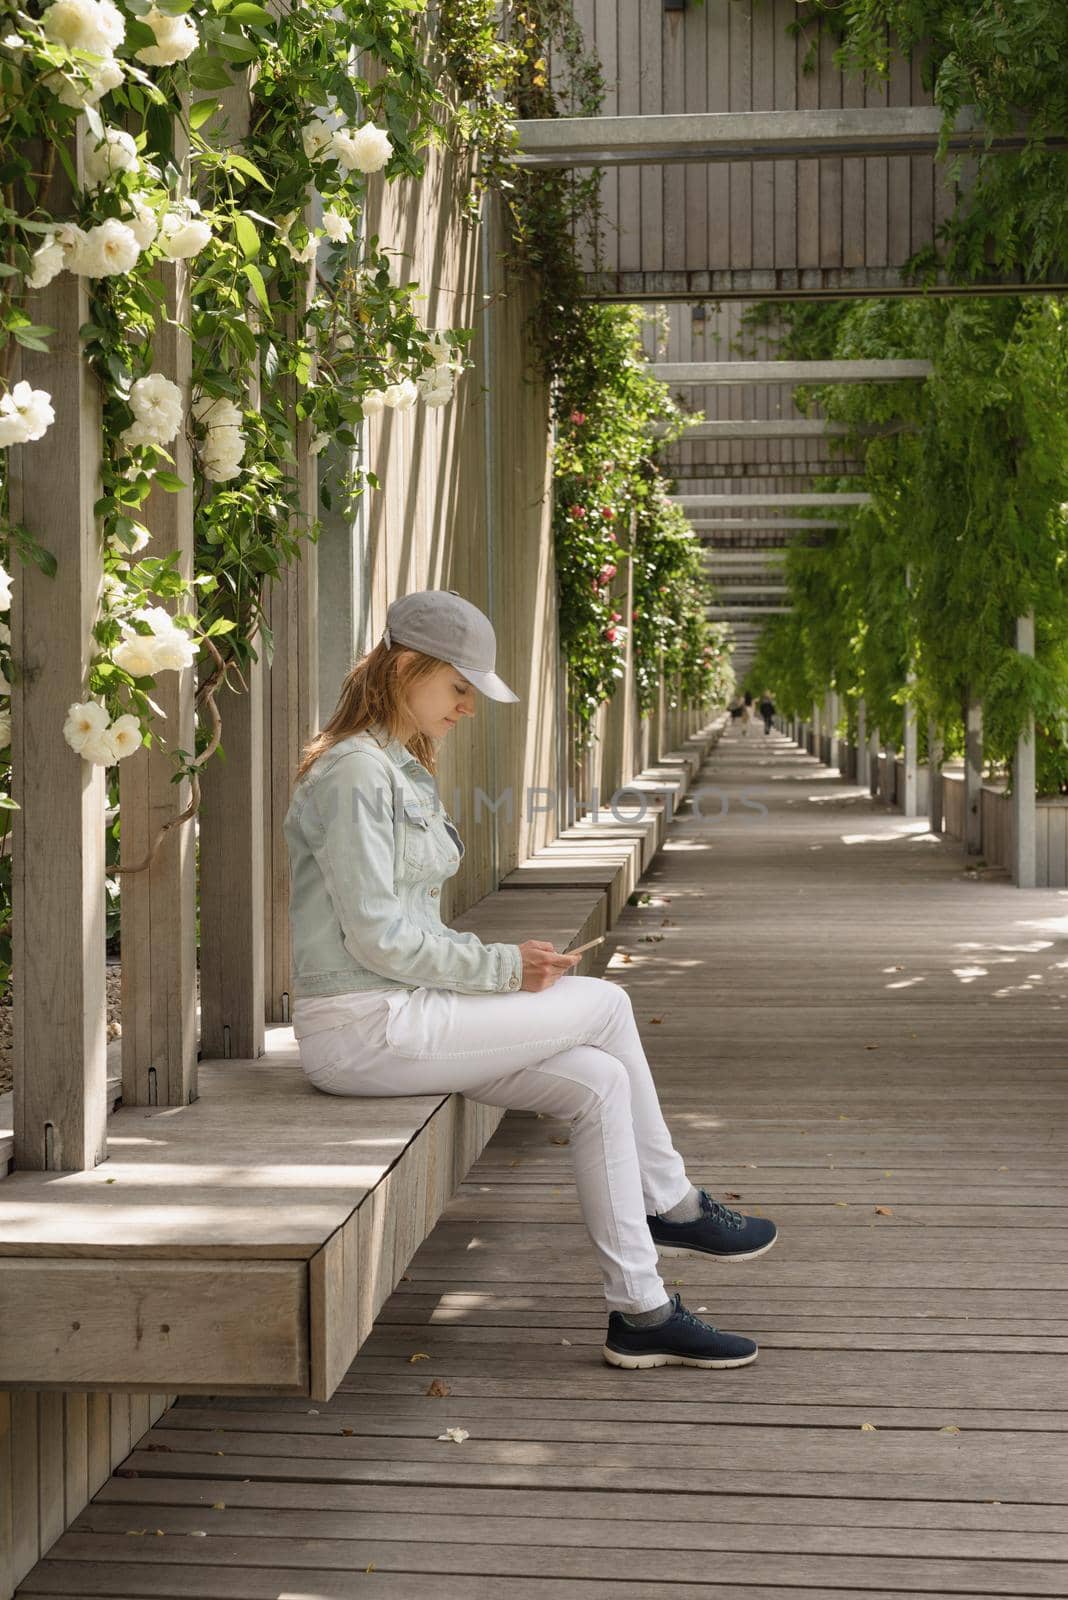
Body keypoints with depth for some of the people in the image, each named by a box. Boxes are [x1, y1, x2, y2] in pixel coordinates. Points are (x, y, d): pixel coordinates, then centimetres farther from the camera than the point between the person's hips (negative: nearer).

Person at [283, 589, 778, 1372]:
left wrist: (505, 964, 4)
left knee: (600, 1084, -3)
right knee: (606, 1005, -7)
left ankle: (641, 1312, 3)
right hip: (361, 1028, -10)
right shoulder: (355, 772, -15)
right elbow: (375, 938, -20)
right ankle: (671, 1206, 13)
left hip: (403, 1011, 10)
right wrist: (504, 967, -14)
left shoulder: (404, 770, 18)